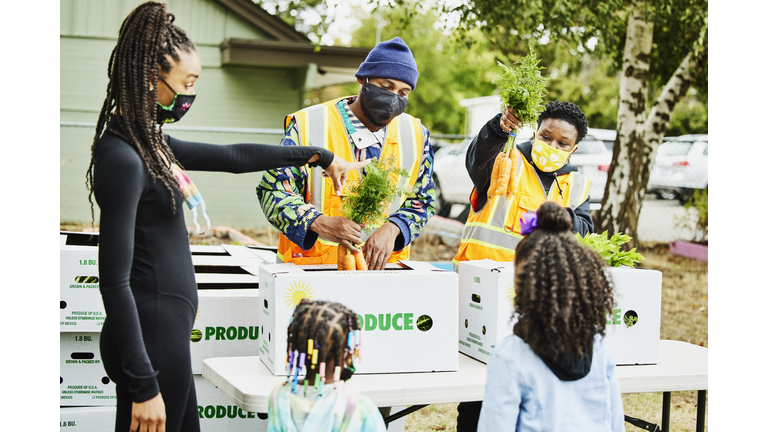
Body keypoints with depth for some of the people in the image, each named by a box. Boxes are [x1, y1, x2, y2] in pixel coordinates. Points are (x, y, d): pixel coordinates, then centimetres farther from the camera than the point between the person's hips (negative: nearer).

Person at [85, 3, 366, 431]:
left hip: (168, 332, 10)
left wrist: (318, 155, 31)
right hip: (150, 336, -10)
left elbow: (232, 157, 24)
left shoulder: (148, 142, 11)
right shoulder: (123, 158, -17)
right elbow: (115, 282, -20)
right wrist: (143, 386, -20)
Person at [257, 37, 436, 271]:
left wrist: (392, 229, -6)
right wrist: (319, 224, -20)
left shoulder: (416, 135, 10)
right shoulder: (308, 125, -1)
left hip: (383, 268, 2)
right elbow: (273, 192, -2)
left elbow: (421, 202, 15)